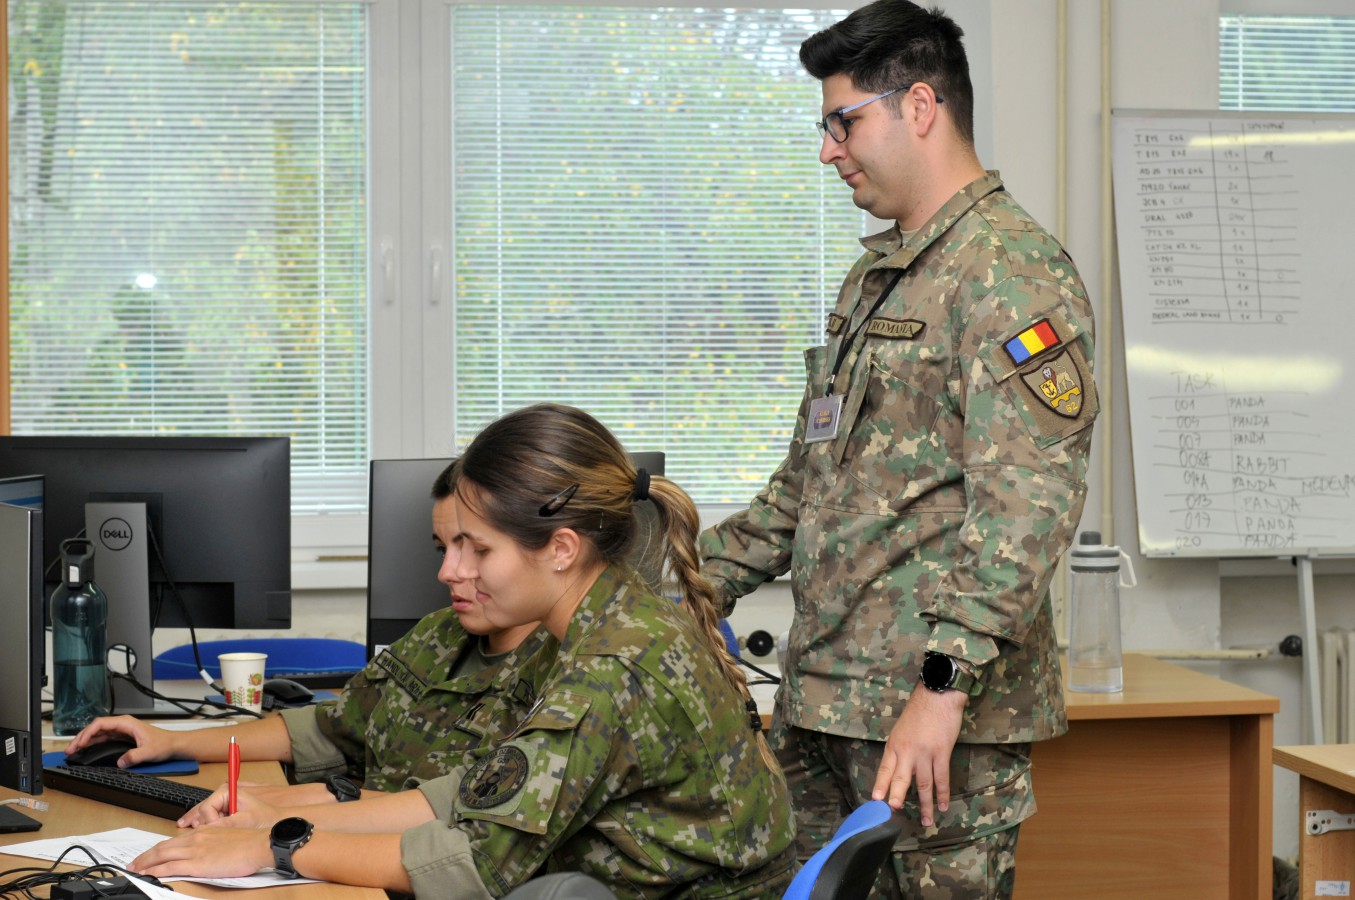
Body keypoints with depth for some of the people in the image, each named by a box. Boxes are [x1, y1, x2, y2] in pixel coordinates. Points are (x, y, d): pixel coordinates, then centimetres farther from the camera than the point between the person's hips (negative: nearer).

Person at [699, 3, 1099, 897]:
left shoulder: (1011, 270, -11)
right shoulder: (874, 277, 20)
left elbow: (1029, 497, -21)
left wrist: (945, 682, -25)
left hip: (936, 706, -9)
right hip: (822, 698, 9)